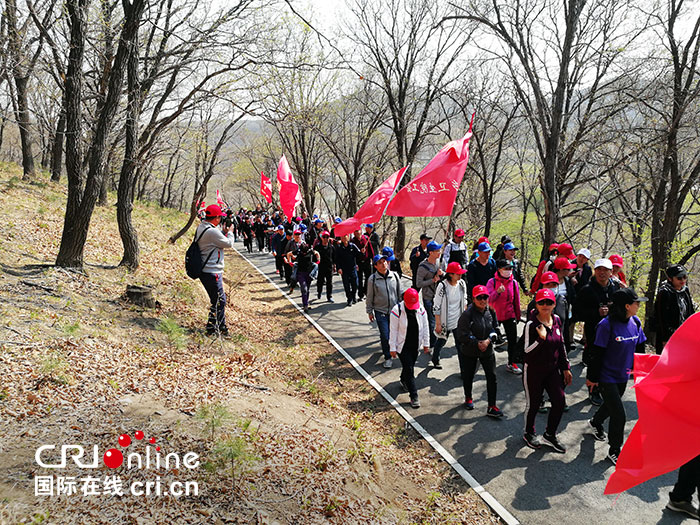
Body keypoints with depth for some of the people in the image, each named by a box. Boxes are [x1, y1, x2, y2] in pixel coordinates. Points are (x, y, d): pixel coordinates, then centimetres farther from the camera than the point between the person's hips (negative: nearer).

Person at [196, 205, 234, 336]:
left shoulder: (201, 227, 9)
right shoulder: (212, 231, -22)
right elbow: (229, 244, -12)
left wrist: (223, 231, 11)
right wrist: (229, 232, 5)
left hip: (205, 270, 10)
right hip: (212, 272, -10)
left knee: (220, 299, 19)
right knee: (218, 301, 0)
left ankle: (222, 327, 28)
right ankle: (211, 328, 9)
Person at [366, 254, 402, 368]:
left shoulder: (395, 276, -1)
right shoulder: (372, 279, -9)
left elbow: (400, 293, 10)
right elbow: (370, 297, 0)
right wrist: (369, 312, 3)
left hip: (394, 310, 3)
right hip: (380, 311, -3)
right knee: (385, 335, -6)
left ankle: (385, 346, 43)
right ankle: (387, 357, 10)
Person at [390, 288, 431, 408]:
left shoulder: (421, 310, -7)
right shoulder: (397, 311, -19)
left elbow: (425, 327, 4)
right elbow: (393, 330, -14)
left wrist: (425, 344, 7)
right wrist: (392, 348, -12)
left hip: (415, 345, 4)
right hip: (402, 345, -4)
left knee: (409, 366, 18)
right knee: (409, 369, -7)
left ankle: (404, 381, 49)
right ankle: (414, 396, -1)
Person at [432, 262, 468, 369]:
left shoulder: (462, 283, -6)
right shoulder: (442, 286, -20)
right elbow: (436, 307, -14)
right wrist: (438, 324, -12)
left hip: (459, 320, 3)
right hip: (445, 321, -3)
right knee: (441, 341, 16)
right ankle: (435, 360, 41)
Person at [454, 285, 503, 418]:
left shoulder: (491, 311, -4)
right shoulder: (468, 314, -21)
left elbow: (495, 328, 4)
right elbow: (462, 335, -19)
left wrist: (488, 340, -13)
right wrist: (477, 343, -18)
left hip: (487, 350, 4)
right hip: (469, 352, -4)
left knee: (492, 377, 1)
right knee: (468, 376, 14)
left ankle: (492, 407, 10)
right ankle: (468, 398, 41)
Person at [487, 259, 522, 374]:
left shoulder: (514, 282, 1)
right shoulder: (492, 282, -9)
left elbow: (516, 300, 10)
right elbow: (488, 299, -16)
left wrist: (518, 316, 15)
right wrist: (497, 292, -33)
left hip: (509, 314, 3)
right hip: (494, 314, -3)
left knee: (513, 339, 1)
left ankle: (511, 363, 13)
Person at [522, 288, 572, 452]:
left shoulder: (557, 320, 2)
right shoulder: (531, 324, -17)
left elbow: (561, 345, 12)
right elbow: (527, 350, -19)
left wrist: (565, 368, 13)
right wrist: (541, 338, -33)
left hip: (553, 370, 5)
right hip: (534, 371, -5)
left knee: (559, 402, 1)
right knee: (533, 404, 9)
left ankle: (549, 435, 23)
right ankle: (529, 433, 34)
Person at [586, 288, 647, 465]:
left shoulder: (635, 322, -3)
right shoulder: (607, 325, -23)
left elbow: (639, 348, 11)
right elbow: (597, 353, -18)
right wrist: (592, 377, -12)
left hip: (623, 375, 7)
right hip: (607, 376, -7)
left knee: (611, 405, 25)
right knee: (619, 415, -5)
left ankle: (595, 422, 56)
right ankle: (614, 451, 14)